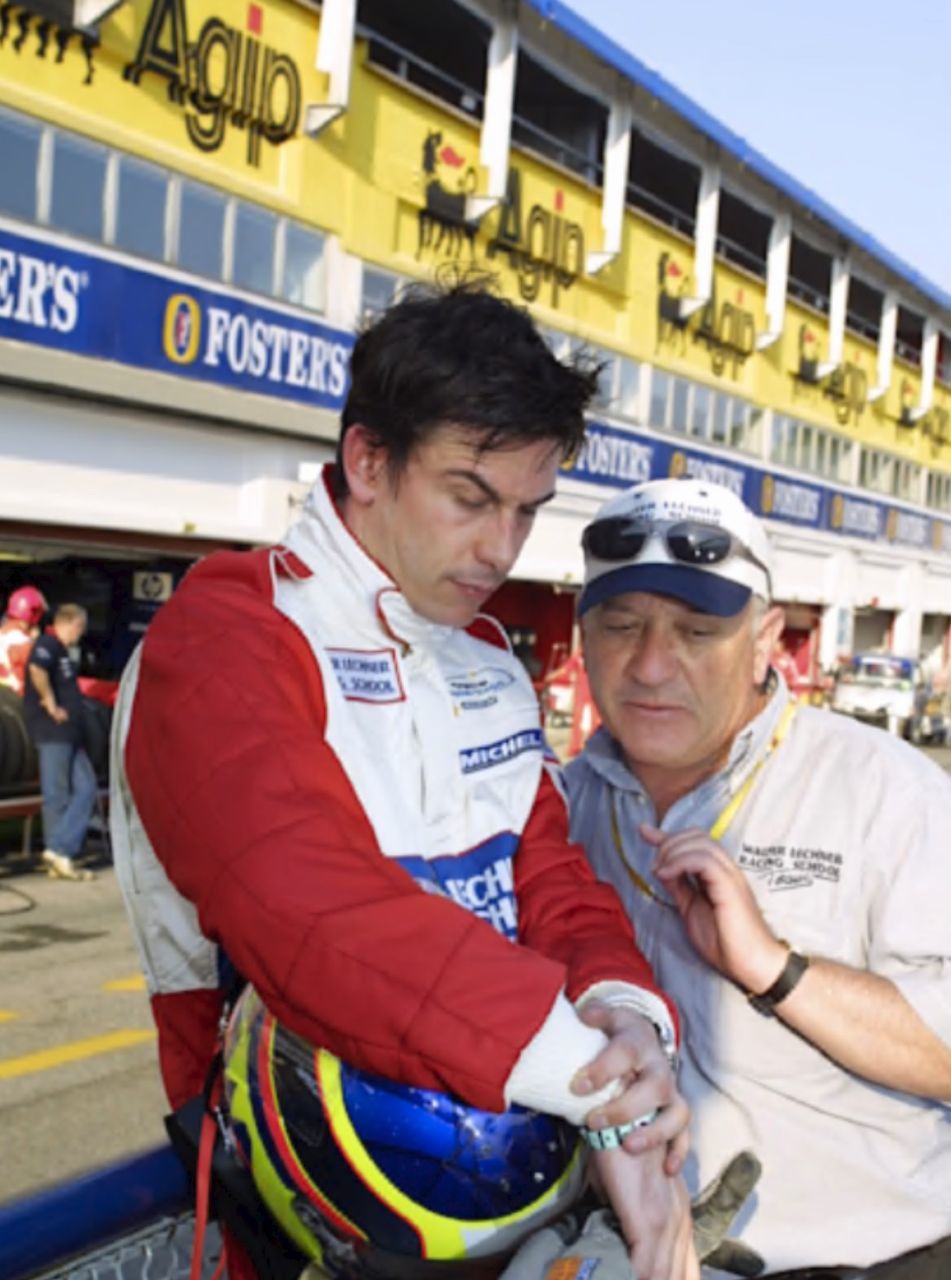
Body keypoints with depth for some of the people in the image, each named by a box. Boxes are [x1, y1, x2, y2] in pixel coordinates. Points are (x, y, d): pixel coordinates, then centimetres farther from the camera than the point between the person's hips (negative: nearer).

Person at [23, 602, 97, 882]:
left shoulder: (62, 651, 21)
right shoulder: (47, 644, -9)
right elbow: (36, 670, -30)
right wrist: (51, 705, -23)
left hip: (69, 733, 10)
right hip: (53, 732, -10)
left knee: (85, 787, 6)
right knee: (57, 795, -6)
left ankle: (60, 855, 6)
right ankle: (58, 852, -1)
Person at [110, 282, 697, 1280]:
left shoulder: (490, 661, 11)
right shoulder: (222, 643, -14)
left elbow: (546, 871, 4)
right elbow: (317, 920, -27)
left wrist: (625, 1011, -15)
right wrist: (599, 1090, -29)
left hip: (502, 1139, 6)